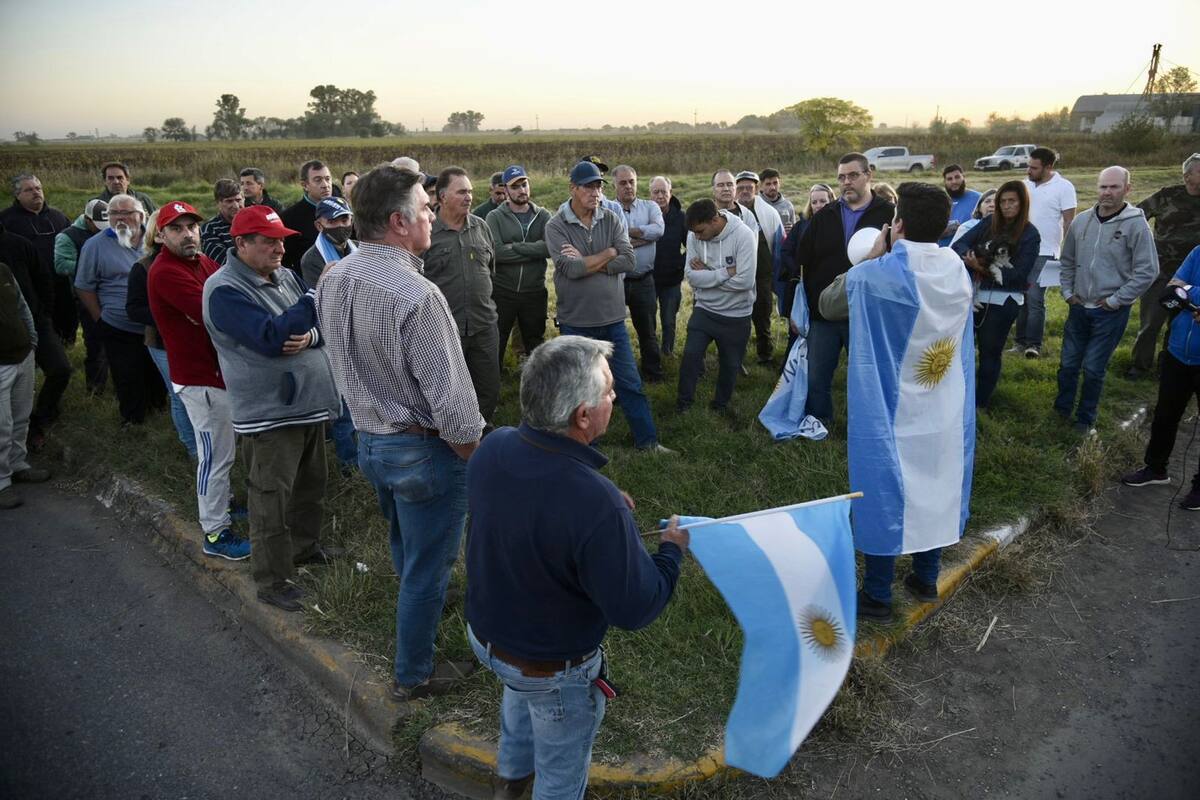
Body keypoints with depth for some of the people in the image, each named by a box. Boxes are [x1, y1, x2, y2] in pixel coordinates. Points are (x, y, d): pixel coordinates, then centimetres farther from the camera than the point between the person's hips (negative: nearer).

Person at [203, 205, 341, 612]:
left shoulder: (285, 276, 8)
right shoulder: (224, 290, -14)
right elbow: (270, 338, -26)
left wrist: (309, 336, -18)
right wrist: (319, 296, -25)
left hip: (309, 403, 8)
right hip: (269, 413, -7)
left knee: (309, 485, 21)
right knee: (271, 499, 1)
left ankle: (304, 545, 42)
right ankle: (272, 579, 14)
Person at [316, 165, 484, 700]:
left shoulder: (333, 280, -4)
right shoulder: (416, 295, -29)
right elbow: (449, 396, -24)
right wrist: (474, 457, -11)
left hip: (368, 439, 8)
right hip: (423, 450, -8)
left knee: (404, 545, 30)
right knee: (428, 566, 11)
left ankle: (419, 602, 56)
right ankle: (413, 675, 28)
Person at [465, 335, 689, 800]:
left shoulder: (491, 450, -19)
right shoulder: (597, 506, -40)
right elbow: (634, 609, -27)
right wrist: (672, 548, -10)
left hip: (484, 634, 7)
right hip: (554, 671, -7)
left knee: (521, 691, 40)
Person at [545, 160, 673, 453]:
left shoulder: (611, 219, 1)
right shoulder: (556, 226, -9)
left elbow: (628, 261, -10)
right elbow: (570, 269, -22)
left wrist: (585, 262, -16)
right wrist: (609, 253, -11)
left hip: (612, 318, 3)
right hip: (576, 322, -2)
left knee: (630, 383, 9)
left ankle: (647, 439, 21)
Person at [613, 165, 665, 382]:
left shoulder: (650, 207, 5)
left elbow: (658, 229, -15)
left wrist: (628, 232, -13)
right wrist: (644, 237, -16)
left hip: (644, 280, 2)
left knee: (647, 330, 13)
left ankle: (653, 372, 28)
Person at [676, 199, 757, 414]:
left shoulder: (743, 235, -21)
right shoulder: (694, 236, -10)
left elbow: (744, 281, -27)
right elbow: (691, 275, -14)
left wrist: (706, 274, -18)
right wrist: (726, 272, -24)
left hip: (736, 315, -2)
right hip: (704, 310, 2)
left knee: (730, 363, 12)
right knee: (691, 355, -6)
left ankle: (721, 404, 34)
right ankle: (683, 402, 14)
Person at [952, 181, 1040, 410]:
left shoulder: (1030, 234, -6)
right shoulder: (989, 222, 5)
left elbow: (1019, 275, -12)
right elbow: (960, 244, -2)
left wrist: (985, 270, -22)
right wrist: (969, 258, -24)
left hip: (1003, 301, -3)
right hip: (975, 294, 4)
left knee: (989, 351, 8)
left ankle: (981, 402, 22)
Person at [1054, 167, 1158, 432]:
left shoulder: (1136, 224, -12)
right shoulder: (1081, 221, 2)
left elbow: (1147, 271, -11)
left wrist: (1115, 301, -11)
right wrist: (1068, 292, 7)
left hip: (1111, 312, -4)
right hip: (1079, 307, 4)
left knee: (1093, 369, 3)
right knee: (1068, 363, 12)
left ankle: (1085, 418, 20)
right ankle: (1062, 409, 30)